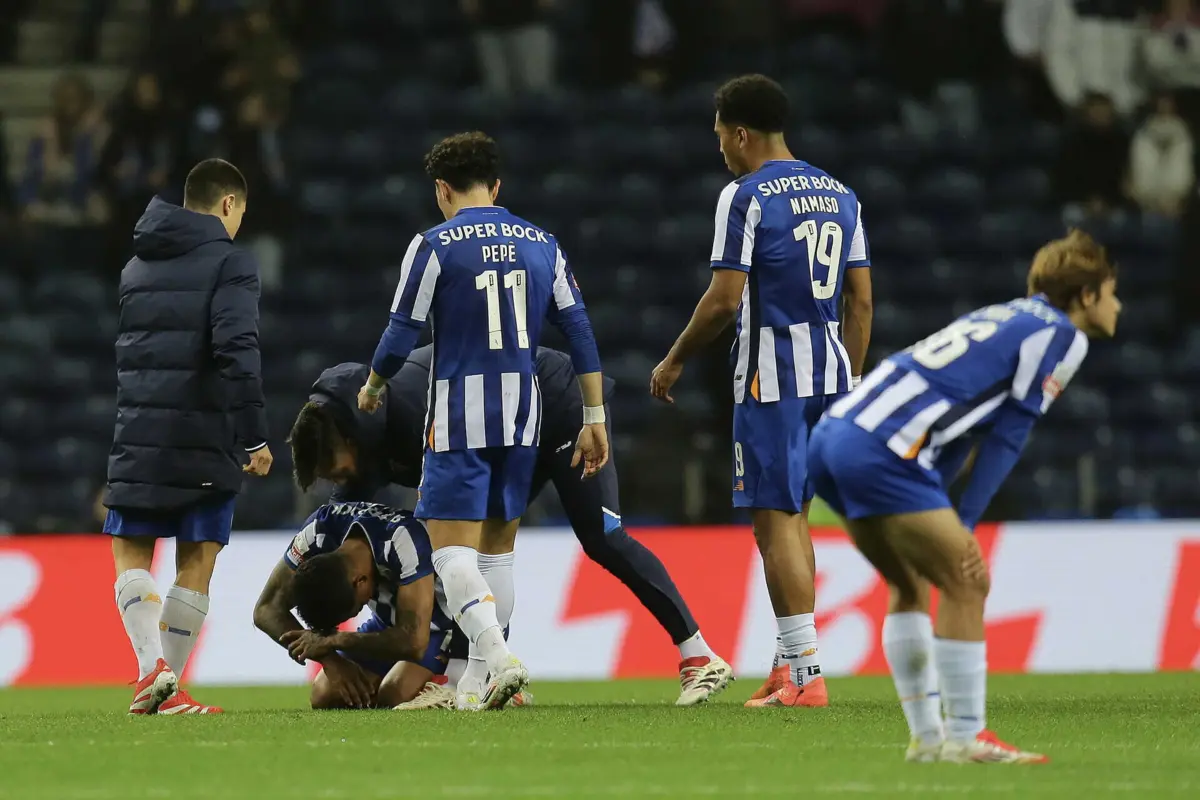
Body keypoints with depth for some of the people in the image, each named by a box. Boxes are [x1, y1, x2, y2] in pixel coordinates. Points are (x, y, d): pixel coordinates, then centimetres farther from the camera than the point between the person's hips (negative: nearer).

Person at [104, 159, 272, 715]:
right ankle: (167, 689, 1)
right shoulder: (228, 263, -4)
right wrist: (255, 437, -12)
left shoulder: (137, 266, 17)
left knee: (130, 556, 9)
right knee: (196, 564, 4)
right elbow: (236, 350, -15)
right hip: (204, 437, -4)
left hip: (137, 434, 4)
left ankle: (151, 667, -13)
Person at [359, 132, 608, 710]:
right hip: (522, 413, 5)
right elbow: (580, 333, 6)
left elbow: (400, 337, -6)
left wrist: (371, 388, 14)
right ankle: (477, 679, 17)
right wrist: (594, 418, 11)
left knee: (452, 549, -4)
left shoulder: (435, 246, -6)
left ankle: (499, 658, -25)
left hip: (458, 418, -5)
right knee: (497, 548, 14)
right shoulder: (541, 244, 8)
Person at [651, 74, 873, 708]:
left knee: (776, 519, -5)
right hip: (830, 370, 7)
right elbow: (861, 302, 13)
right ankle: (788, 664, 18)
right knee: (791, 512, 17)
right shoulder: (839, 196, 12)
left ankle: (806, 672, -10)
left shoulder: (747, 197, -10)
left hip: (771, 374, -7)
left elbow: (724, 300, -13)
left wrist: (674, 362, 0)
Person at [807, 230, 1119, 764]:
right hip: (881, 453, -9)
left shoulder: (1006, 319, 27)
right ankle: (964, 739, -4)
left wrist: (937, 516, 17)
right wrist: (964, 523, -1)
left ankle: (925, 736, 22)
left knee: (910, 584, 21)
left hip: (830, 436, 9)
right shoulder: (1061, 334, 2)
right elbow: (1008, 435, -2)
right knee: (966, 583, -4)